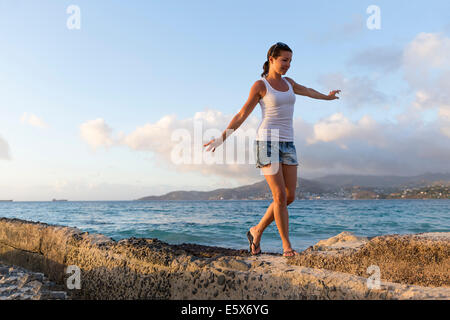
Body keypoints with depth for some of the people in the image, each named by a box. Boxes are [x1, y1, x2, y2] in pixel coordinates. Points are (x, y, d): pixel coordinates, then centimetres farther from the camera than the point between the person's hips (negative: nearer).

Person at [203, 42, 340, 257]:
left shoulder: (287, 82, 16)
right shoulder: (260, 85, -3)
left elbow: (307, 91, 36)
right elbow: (242, 115, -2)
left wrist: (327, 97, 53)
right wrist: (221, 138, -10)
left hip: (287, 144, 7)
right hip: (267, 142, -6)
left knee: (289, 197, 0)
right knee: (280, 196, -12)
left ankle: (257, 231, 17)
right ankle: (287, 245, 3)